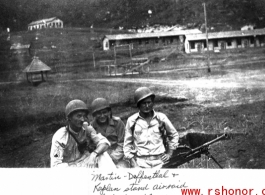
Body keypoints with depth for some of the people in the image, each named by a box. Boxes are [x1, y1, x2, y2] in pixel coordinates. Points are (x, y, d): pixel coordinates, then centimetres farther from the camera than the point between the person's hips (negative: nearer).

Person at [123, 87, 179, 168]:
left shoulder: (161, 118, 4)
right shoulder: (132, 121, 3)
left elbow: (174, 135, 17)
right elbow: (127, 143, 10)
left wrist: (170, 153, 9)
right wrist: (132, 161, 2)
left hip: (159, 160, 1)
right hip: (140, 162, 0)